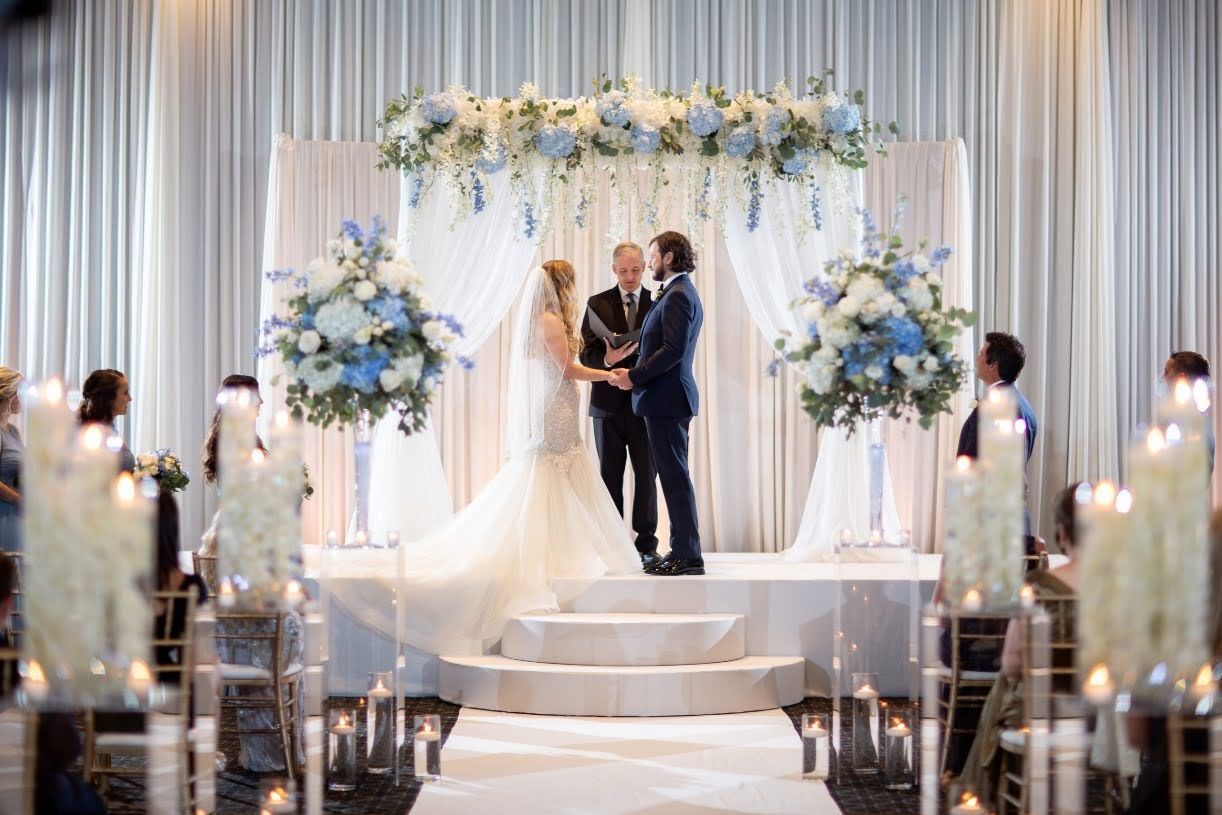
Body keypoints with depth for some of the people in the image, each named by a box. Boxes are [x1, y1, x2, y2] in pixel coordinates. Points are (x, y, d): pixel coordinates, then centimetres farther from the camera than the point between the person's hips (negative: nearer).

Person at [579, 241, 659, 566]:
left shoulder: (657, 303, 3)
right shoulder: (597, 304, 4)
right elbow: (587, 355, -1)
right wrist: (607, 360, -22)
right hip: (609, 402, 1)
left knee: (646, 475, 2)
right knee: (610, 477, 7)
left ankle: (646, 544, 8)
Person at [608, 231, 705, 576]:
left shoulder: (677, 296, -15)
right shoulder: (680, 293, 18)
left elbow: (673, 350, -23)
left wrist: (635, 376, -16)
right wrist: (636, 373, 10)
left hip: (667, 398, -11)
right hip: (667, 396, 11)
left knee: (675, 476, -7)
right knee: (674, 476, 12)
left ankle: (688, 555, -5)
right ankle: (683, 551, 16)